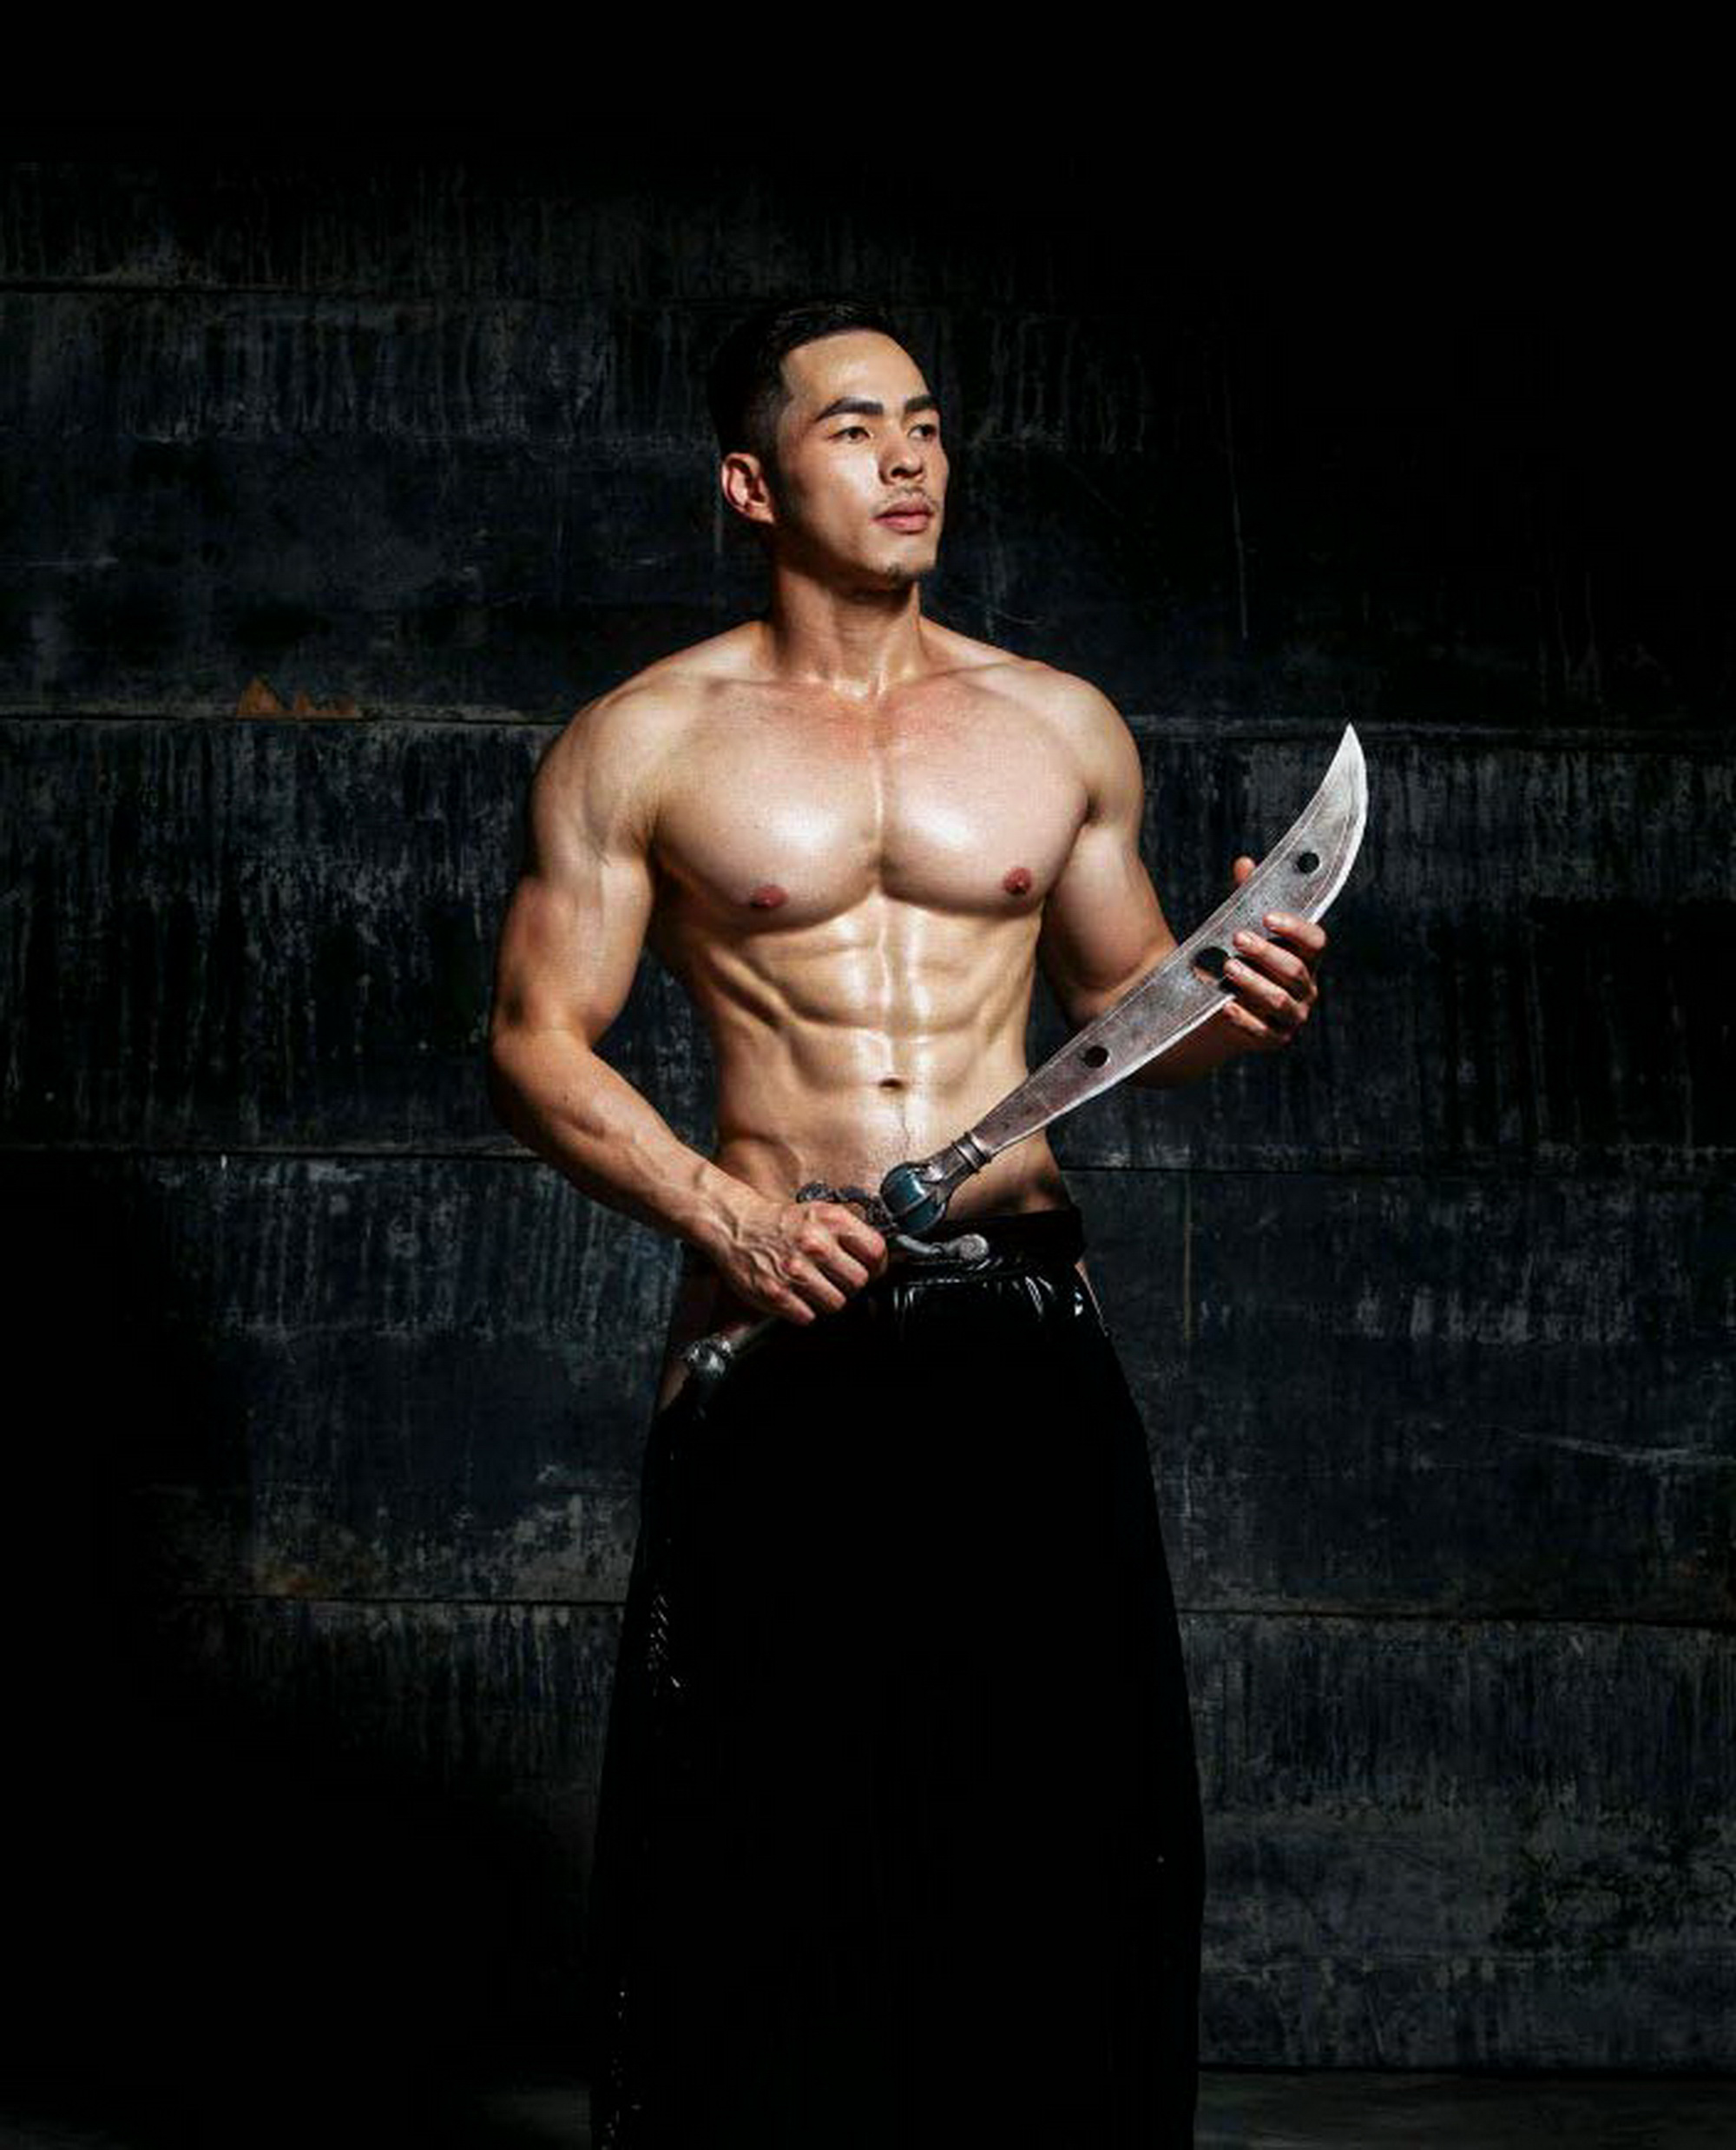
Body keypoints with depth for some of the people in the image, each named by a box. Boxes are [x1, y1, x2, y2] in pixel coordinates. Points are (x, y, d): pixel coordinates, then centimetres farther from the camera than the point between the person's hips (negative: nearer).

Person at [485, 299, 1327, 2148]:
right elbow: (535, 1040, 3)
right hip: (778, 1321, -2)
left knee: (1067, 1819, 1)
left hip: (1023, 1321, 2)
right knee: (763, 1834, -2)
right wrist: (724, 1214, -11)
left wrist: (1230, 1011, -1)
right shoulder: (641, 745, 4)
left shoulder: (1061, 727, 13)